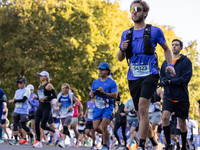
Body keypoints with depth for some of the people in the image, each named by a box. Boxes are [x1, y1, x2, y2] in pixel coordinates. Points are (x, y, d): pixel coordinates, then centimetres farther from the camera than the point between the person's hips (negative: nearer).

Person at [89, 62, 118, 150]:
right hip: (97, 107, 5)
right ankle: (105, 134, 33)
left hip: (107, 107, -5)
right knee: (95, 128, 1)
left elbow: (115, 96, -14)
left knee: (104, 126, -18)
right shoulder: (95, 82, 11)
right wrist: (91, 94, -6)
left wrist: (104, 93, -27)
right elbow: (91, 93, 20)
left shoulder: (112, 83, -6)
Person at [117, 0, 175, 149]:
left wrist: (170, 65, 0)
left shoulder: (154, 31, 3)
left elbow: (166, 49, 17)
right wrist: (122, 49, -4)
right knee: (141, 113, 8)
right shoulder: (126, 34, 13)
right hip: (133, 77, 5)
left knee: (143, 107, -24)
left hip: (150, 74, -5)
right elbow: (120, 58, 18)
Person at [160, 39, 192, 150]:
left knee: (182, 122, 7)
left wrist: (171, 81, -18)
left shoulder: (186, 61, -2)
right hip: (168, 96, 2)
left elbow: (186, 78, -12)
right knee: (165, 116, -20)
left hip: (182, 97, -2)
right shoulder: (166, 62, 11)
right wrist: (163, 81, -11)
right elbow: (161, 76, 13)